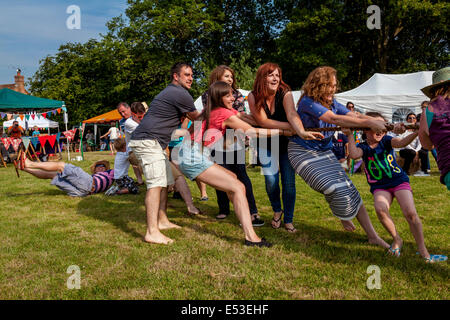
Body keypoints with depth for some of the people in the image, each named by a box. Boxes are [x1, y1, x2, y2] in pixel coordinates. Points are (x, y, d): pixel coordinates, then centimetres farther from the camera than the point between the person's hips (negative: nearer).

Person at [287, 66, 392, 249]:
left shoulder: (332, 103, 3)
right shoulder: (308, 102, -21)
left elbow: (355, 116, -6)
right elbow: (335, 119, -32)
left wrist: (386, 125, -19)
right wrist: (369, 123, -35)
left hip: (325, 151, 7)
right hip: (303, 152, -7)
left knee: (349, 190, -3)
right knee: (335, 188, -17)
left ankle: (373, 236, 7)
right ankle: (342, 216, 17)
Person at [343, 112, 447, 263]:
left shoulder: (386, 140, 1)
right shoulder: (363, 147, 2)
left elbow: (401, 142, -20)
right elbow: (354, 154, -21)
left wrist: (416, 132, -38)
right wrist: (350, 135, -18)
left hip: (399, 181, 0)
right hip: (379, 187, 0)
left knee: (410, 213, -18)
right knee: (380, 209, -30)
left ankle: (423, 251, 0)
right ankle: (397, 239, -3)